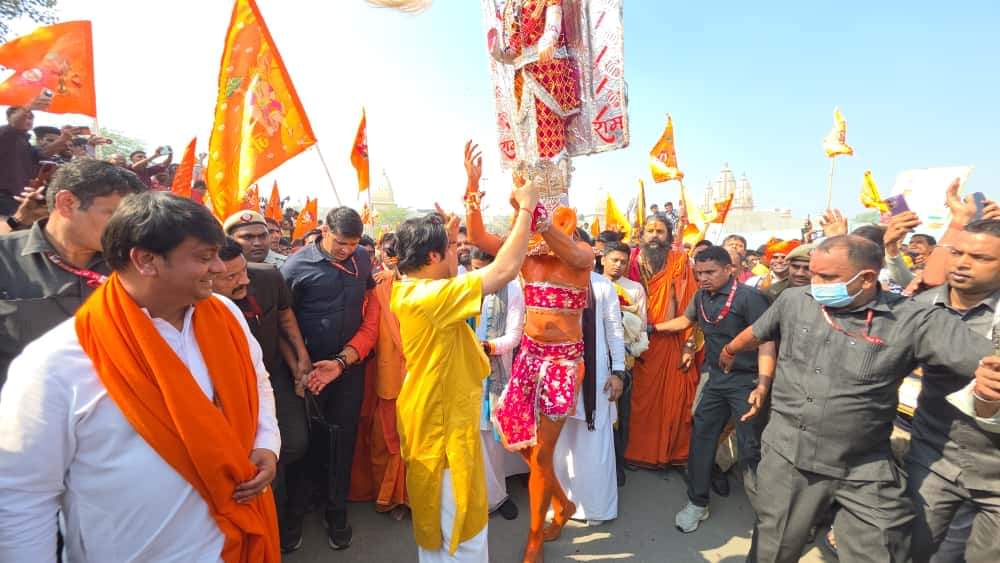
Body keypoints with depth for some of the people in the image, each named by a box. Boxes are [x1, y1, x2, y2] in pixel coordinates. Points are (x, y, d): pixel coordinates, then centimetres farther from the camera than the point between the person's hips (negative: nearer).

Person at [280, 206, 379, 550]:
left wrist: (343, 360, -7)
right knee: (303, 439, 11)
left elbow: (370, 317, 2)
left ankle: (337, 512, 29)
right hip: (308, 367, -2)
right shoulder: (297, 265, -10)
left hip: (350, 367, 3)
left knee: (342, 440, 11)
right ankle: (295, 510, 32)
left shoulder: (362, 260, 1)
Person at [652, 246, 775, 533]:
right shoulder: (702, 296, 5)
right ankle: (697, 503, 23)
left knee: (750, 449, -3)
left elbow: (766, 342, -20)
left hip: (746, 382, -6)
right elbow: (685, 321, 24)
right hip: (716, 380, 6)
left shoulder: (750, 297, -15)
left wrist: (763, 386, -31)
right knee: (701, 439, 8)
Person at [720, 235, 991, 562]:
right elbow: (756, 333, 15)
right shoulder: (793, 300, -2)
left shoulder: (914, 321, -13)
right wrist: (728, 352, 30)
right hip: (785, 455, 3)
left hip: (865, 471, -2)